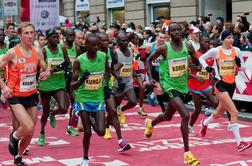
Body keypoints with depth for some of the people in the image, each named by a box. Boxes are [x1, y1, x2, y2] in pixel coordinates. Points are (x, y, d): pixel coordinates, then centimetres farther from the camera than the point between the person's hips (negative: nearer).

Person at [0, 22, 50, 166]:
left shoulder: (37, 52, 0)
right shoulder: (12, 53, -14)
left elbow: (46, 70, 12)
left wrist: (46, 74, -11)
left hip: (32, 96, 5)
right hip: (16, 96, -5)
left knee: (30, 133, 9)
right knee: (28, 127, -22)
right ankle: (14, 136, 13)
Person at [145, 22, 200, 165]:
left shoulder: (188, 46, -5)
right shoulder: (164, 48, -14)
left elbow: (197, 63, 9)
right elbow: (149, 60, 2)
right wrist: (150, 78, -6)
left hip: (182, 85, 5)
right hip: (169, 85, -5)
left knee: (168, 116, 24)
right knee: (185, 115, -22)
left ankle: (150, 123, 59)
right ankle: (187, 153, -16)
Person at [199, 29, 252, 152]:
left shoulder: (236, 50, 4)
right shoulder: (215, 51, -7)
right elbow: (201, 58, 7)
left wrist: (239, 63, -11)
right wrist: (206, 67, -11)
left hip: (231, 84, 6)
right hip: (220, 84, -6)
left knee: (219, 113, 21)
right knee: (234, 112, -19)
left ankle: (205, 123, 53)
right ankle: (239, 143, -20)